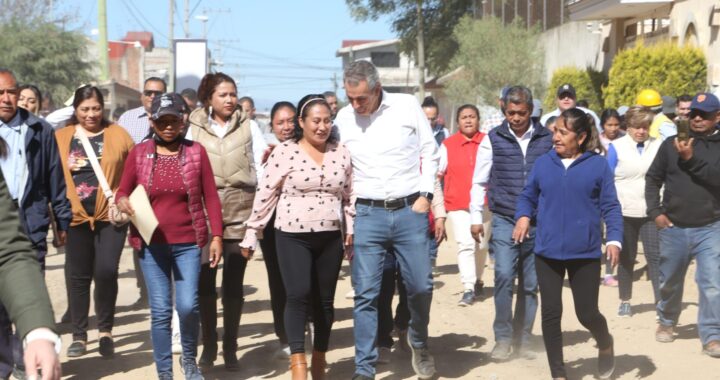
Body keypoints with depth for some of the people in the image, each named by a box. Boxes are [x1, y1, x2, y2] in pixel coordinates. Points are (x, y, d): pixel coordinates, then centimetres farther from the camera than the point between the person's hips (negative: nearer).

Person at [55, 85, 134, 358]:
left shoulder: (117, 134, 3)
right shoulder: (60, 137, 7)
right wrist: (65, 168, -8)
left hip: (111, 215, -1)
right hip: (76, 216, 2)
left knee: (106, 270, -10)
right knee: (78, 276, 6)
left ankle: (106, 330, 9)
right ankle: (79, 336, 18)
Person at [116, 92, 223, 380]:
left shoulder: (196, 152, 1)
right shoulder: (139, 153, 2)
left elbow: (210, 197, 3)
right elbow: (123, 191, 9)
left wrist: (217, 235, -3)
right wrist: (122, 202, -14)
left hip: (188, 243, -1)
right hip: (151, 245, 1)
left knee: (188, 306, -8)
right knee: (160, 311, 2)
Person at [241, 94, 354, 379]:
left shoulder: (341, 153, 6)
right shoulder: (284, 151, -6)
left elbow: (349, 196, 13)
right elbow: (265, 195, -4)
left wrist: (351, 230, 6)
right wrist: (251, 235, -4)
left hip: (330, 237, 4)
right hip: (293, 237, -4)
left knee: (324, 300, 10)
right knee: (298, 295, -15)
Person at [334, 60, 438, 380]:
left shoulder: (407, 106, -2)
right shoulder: (343, 119, 2)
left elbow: (429, 152, 6)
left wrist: (425, 194, -2)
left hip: (410, 210, 0)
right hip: (367, 214, 1)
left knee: (420, 285, 3)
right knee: (366, 294, -1)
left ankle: (418, 339, 34)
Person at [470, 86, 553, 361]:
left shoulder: (547, 139, 4)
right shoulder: (493, 140, 2)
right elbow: (479, 181, 6)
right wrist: (476, 218, 2)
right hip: (504, 220, -1)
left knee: (530, 284, 7)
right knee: (504, 276, -15)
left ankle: (522, 339, 20)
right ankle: (503, 339, -4)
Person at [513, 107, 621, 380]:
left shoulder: (598, 165, -3)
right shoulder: (543, 163, 3)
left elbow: (610, 206, -1)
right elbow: (527, 196, 11)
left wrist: (614, 239, -13)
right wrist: (523, 216, -9)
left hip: (585, 253, -2)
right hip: (548, 252, 2)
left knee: (587, 313, 4)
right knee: (551, 313, 4)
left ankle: (605, 344, 38)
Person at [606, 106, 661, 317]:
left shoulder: (658, 146, 2)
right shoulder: (617, 147, -2)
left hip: (650, 212, 0)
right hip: (624, 212, 0)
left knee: (655, 256, -7)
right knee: (626, 258, 10)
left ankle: (661, 301, -5)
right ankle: (625, 301, 20)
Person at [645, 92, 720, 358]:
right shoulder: (672, 144, 3)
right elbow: (653, 179, 9)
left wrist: (691, 159, -22)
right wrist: (655, 212, 0)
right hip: (673, 229, 2)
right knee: (670, 283, 17)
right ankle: (666, 322, 41)